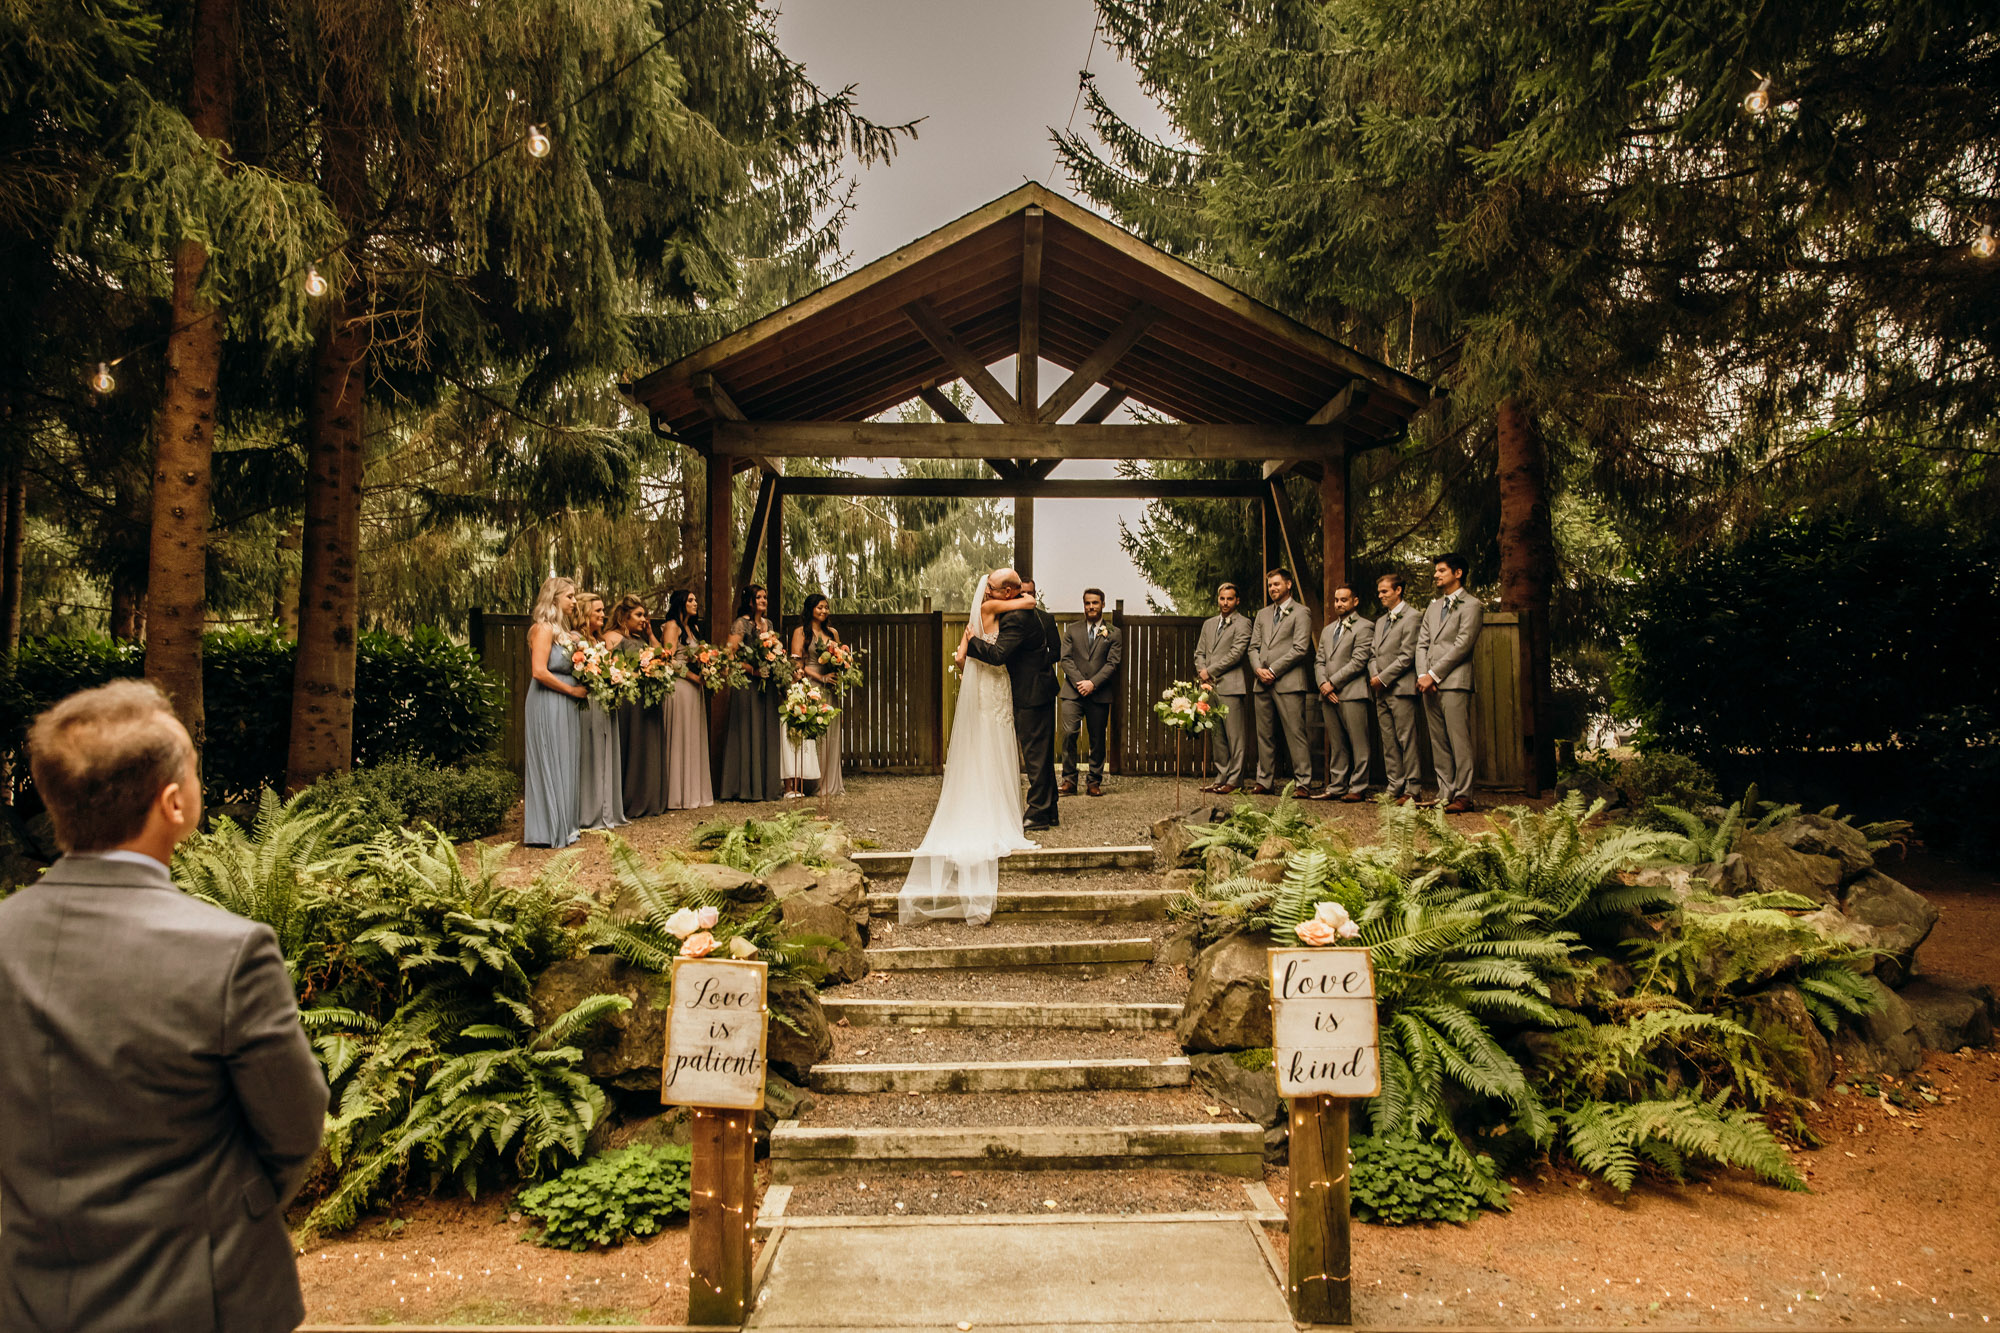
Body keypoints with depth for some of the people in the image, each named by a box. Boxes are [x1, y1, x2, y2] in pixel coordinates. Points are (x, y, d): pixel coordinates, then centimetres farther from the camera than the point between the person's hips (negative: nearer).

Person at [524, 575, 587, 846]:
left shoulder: (563, 631, 17)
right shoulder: (544, 629, -12)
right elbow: (539, 671, -21)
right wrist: (572, 690, -15)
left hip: (564, 708, 9)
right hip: (548, 706, -9)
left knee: (566, 765, 11)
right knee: (551, 764, -4)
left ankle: (563, 825, 18)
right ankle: (549, 831, 1)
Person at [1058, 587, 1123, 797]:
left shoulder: (1114, 633, 7)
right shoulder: (1072, 630, 12)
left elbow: (1113, 663, -2)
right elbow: (1066, 659, 3)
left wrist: (1093, 683, -14)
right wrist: (1079, 682, -11)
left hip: (1100, 693, 0)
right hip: (1073, 692, 0)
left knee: (1097, 739, 4)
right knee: (1069, 733, -12)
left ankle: (1095, 782, 13)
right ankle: (1069, 780, -5)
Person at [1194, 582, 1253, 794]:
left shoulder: (1242, 623, -2)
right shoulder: (1208, 624, 20)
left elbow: (1236, 653, -11)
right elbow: (1199, 652, 19)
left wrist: (1209, 671, -8)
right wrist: (1203, 676, 1)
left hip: (1231, 687, -7)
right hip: (1211, 688, 7)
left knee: (1234, 736, -6)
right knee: (1216, 735, 9)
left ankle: (1234, 780, -2)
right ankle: (1222, 776, 15)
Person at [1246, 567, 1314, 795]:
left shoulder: (1300, 613, 1)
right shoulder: (1262, 615, 21)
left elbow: (1300, 648, -8)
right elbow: (1254, 646, 17)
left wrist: (1272, 670, -11)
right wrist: (1258, 669, -3)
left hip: (1288, 682, -6)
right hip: (1263, 683, 6)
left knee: (1295, 734, -7)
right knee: (1264, 735, 7)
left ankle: (1303, 782, -4)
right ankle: (1264, 781, 13)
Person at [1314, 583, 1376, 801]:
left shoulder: (1364, 627, -2)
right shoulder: (1328, 630, 23)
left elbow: (1358, 662, -10)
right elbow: (1320, 661, 17)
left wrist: (1332, 682, -10)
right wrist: (1323, 684, -2)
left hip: (1352, 693, -7)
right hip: (1330, 695, 7)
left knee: (1358, 744, -5)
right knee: (1336, 745, 9)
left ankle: (1358, 788, -3)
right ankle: (1336, 787, 12)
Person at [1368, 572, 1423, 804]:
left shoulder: (1410, 617, -6)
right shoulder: (1381, 621, 21)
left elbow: (1407, 656, -12)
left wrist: (1383, 678, -11)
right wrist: (1374, 675, -1)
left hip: (1401, 689, -8)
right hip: (1381, 691, 8)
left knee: (1407, 741, -7)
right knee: (1388, 742, 9)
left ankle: (1412, 790, -5)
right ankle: (1394, 788, 12)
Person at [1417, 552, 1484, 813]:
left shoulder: (1471, 605, -1)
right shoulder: (1433, 607, 23)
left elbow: (1462, 645, -9)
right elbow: (1422, 643, 16)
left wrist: (1433, 674, -11)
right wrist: (1422, 676, -1)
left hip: (1454, 682, -7)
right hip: (1430, 684, 7)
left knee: (1459, 741, -8)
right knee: (1439, 743, 7)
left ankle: (1463, 796, -7)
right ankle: (1445, 793, 10)